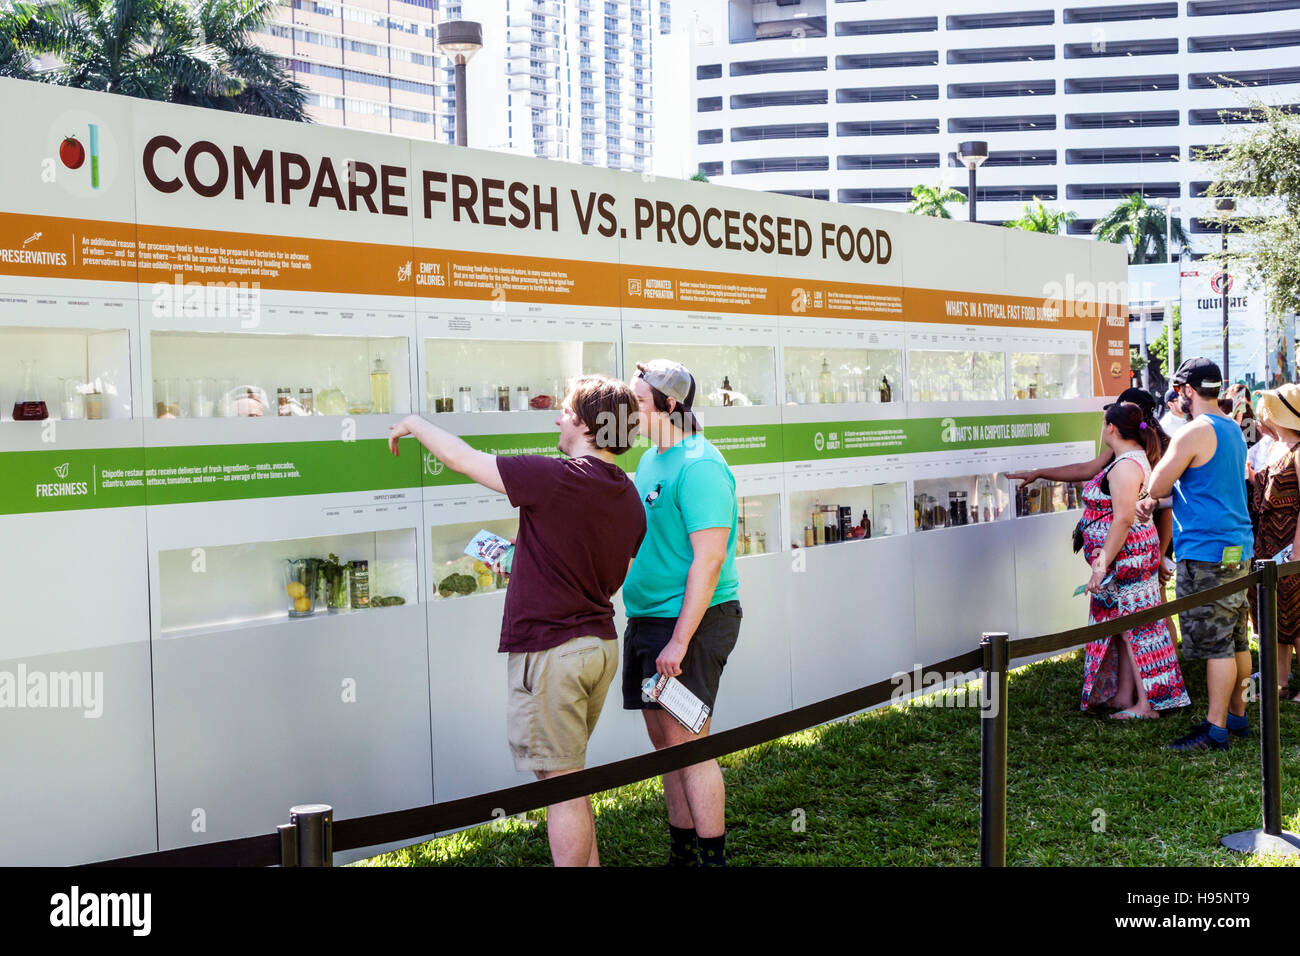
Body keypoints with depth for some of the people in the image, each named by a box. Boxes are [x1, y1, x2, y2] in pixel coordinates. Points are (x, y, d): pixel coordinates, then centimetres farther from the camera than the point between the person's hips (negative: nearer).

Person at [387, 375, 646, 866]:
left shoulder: (556, 478, -18)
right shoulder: (629, 497, 7)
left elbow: (460, 458, -10)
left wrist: (414, 423, 8)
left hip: (551, 650, -9)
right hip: (600, 643, 9)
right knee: (571, 778, 22)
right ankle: (588, 862, 30)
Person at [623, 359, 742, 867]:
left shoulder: (698, 467, -17)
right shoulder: (651, 459, 12)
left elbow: (709, 559, -22)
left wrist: (680, 639, -24)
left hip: (692, 618, -9)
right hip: (647, 616, 9)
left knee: (687, 741, -6)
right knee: (663, 738, 13)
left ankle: (713, 857, 4)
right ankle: (681, 852, 24)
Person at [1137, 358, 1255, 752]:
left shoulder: (1195, 432, -15)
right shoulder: (1232, 429, 16)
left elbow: (1157, 484, -12)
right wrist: (1154, 501, 15)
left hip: (1207, 551, -10)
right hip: (1238, 546, 10)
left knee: (1215, 644, -7)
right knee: (1236, 639, 14)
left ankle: (1215, 729, -4)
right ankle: (1236, 715, 22)